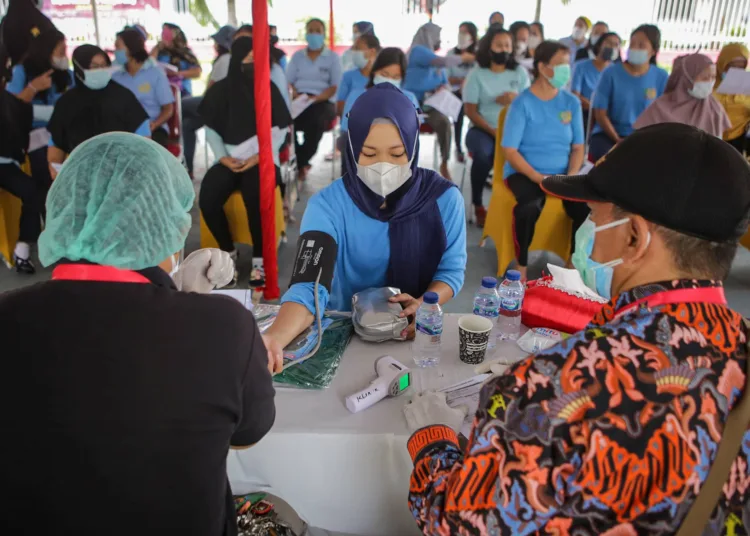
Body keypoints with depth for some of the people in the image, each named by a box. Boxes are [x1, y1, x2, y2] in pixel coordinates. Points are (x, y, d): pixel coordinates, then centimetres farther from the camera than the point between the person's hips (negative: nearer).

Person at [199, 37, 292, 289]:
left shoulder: (268, 89, 1)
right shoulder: (220, 90, 6)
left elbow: (280, 130, -1)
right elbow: (211, 129, 10)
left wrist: (258, 156, -13)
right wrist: (223, 157, -6)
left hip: (262, 159, -2)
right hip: (229, 160, 2)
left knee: (255, 198, -32)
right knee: (207, 200, -22)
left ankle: (259, 260, -18)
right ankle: (228, 251, 1)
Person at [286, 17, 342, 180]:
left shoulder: (332, 57, 9)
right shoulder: (297, 56, 18)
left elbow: (335, 87, 0)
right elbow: (288, 82, 13)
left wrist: (316, 98, -16)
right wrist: (295, 95, -10)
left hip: (323, 101, -2)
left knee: (315, 121, -39)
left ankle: (299, 163, -20)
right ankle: (302, 163, -19)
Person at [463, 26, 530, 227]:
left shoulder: (520, 73, 8)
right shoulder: (477, 74, 1)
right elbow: (470, 110, -5)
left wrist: (516, 101, -18)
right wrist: (493, 131, -17)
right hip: (482, 129, -2)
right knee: (483, 154, -36)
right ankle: (478, 205, -17)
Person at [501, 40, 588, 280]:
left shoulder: (572, 102, 5)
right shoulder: (522, 103, -8)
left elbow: (578, 147, 9)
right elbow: (510, 152, -10)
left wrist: (571, 176, -10)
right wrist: (539, 178, -20)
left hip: (561, 174, 4)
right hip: (524, 173, -4)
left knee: (587, 207, -24)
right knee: (530, 207, -36)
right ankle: (521, 267, -16)